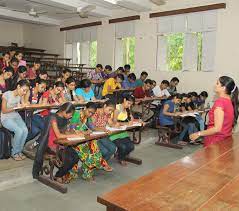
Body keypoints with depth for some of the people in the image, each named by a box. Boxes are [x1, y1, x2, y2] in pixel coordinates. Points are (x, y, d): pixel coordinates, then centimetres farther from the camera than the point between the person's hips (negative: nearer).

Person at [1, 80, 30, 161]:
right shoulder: (7, 94, -13)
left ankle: (19, 151, -4)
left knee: (25, 130, -24)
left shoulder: (20, 96, 3)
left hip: (16, 116, 5)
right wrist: (16, 107, -21)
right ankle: (14, 153, -6)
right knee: (19, 131, -28)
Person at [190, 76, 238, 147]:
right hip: (225, 140, 8)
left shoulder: (220, 101, -19)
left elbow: (217, 128, -22)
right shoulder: (229, 101, 6)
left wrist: (198, 134, -16)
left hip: (216, 141, -8)